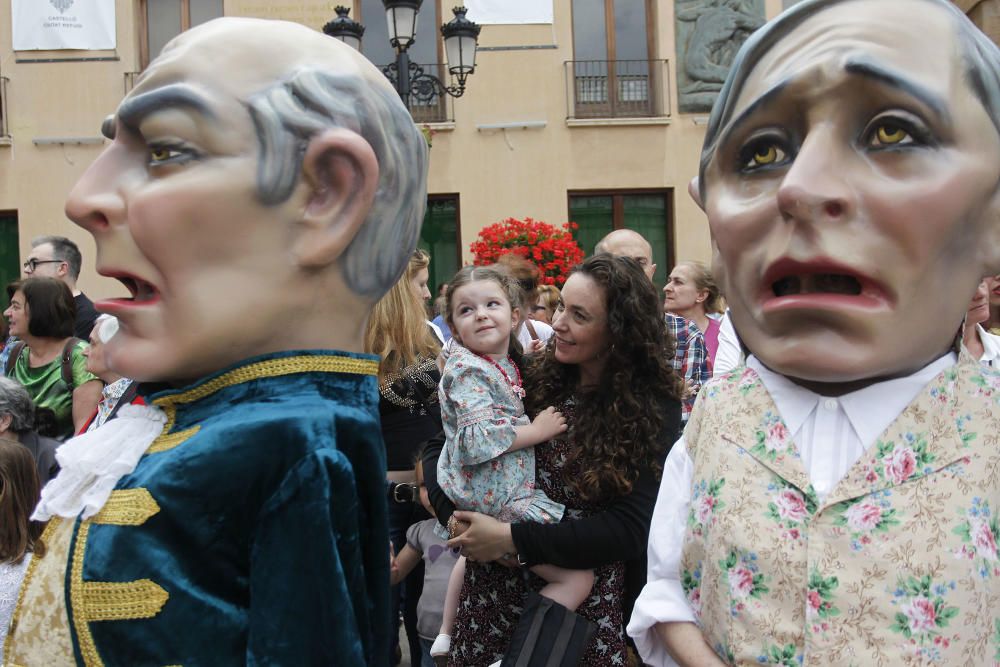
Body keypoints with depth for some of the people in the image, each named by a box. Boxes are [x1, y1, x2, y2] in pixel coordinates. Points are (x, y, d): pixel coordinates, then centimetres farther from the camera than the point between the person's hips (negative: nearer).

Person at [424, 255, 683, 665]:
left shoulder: (654, 409, -10)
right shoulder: (535, 382, -3)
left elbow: (630, 530, -16)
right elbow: (440, 449, 2)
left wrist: (512, 540, -20)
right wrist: (455, 518, -16)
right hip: (494, 594, 3)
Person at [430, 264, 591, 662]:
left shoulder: (505, 362, 8)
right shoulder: (468, 369, -19)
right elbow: (477, 441, -29)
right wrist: (537, 430, -20)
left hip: (475, 495, 11)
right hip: (496, 500, -11)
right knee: (577, 578, -12)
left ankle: (447, 635, 55)